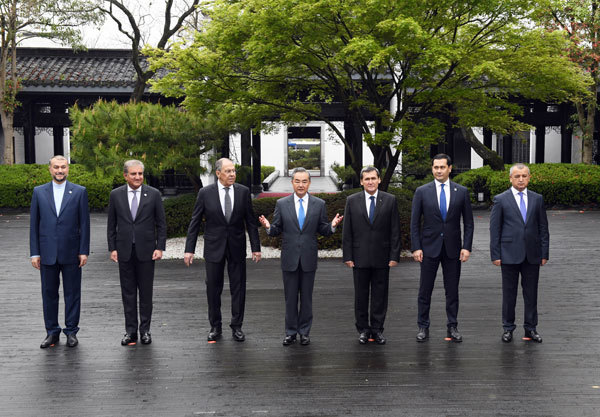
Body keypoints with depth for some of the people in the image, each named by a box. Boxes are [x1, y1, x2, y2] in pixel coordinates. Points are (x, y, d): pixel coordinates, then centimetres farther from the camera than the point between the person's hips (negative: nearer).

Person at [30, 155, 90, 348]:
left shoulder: (79, 192, 2)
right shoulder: (39, 192, 6)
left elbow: (84, 223, 1)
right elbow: (34, 224, 6)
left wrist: (84, 251, -4)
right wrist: (34, 253, 1)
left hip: (71, 253, -1)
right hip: (47, 253, 1)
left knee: (72, 293, 5)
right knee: (49, 293, 7)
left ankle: (71, 331, 16)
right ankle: (52, 332, 18)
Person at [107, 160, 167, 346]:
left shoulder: (153, 194, 0)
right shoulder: (116, 195, 4)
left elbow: (161, 224, 2)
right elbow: (111, 224, 7)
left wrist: (160, 247, -5)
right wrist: (112, 248, 1)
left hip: (146, 250, -1)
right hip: (124, 251, 1)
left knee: (146, 292, 4)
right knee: (128, 292, 6)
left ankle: (145, 330, 13)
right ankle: (130, 330, 13)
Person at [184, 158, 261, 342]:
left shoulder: (243, 192, -2)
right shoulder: (205, 193, -5)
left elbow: (251, 221, 3)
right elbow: (195, 222, -1)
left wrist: (256, 247, 0)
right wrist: (189, 249, -5)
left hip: (237, 247, 1)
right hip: (214, 247, -1)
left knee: (238, 288, 5)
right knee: (213, 289, 6)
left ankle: (237, 327, 18)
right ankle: (215, 327, 20)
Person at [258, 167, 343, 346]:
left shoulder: (319, 204, 3)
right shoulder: (282, 204, 2)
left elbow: (323, 230, 4)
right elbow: (276, 230, 3)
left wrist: (332, 225, -17)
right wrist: (268, 227, -18)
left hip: (309, 258, 0)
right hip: (289, 258, 0)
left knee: (306, 297, 8)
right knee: (290, 297, 7)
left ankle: (304, 331, 18)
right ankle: (290, 331, 17)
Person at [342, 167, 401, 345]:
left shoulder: (390, 200, 2)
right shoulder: (352, 201, 3)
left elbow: (395, 231, 1)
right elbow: (347, 232, 3)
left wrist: (394, 256, -4)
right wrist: (348, 256, -3)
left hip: (382, 257, 0)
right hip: (360, 257, 0)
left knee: (380, 295, 5)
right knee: (361, 295, 7)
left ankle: (377, 329, 16)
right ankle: (363, 329, 18)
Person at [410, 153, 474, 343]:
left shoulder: (462, 192, 3)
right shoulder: (422, 192, 1)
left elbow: (468, 222, 5)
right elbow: (415, 222, 1)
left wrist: (467, 247, -3)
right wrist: (416, 248, -6)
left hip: (453, 248, 1)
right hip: (429, 248, 0)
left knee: (452, 290, 7)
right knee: (425, 290, 4)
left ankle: (452, 327, 16)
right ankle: (423, 327, 13)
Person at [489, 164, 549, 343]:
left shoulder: (537, 199, 8)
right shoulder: (500, 200, 0)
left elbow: (543, 227, 9)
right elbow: (494, 229, -1)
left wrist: (544, 253, 4)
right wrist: (495, 255, -6)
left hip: (532, 255, 2)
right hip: (509, 254, -2)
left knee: (531, 293, 8)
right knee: (509, 293, 5)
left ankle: (531, 328, 19)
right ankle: (508, 328, 16)